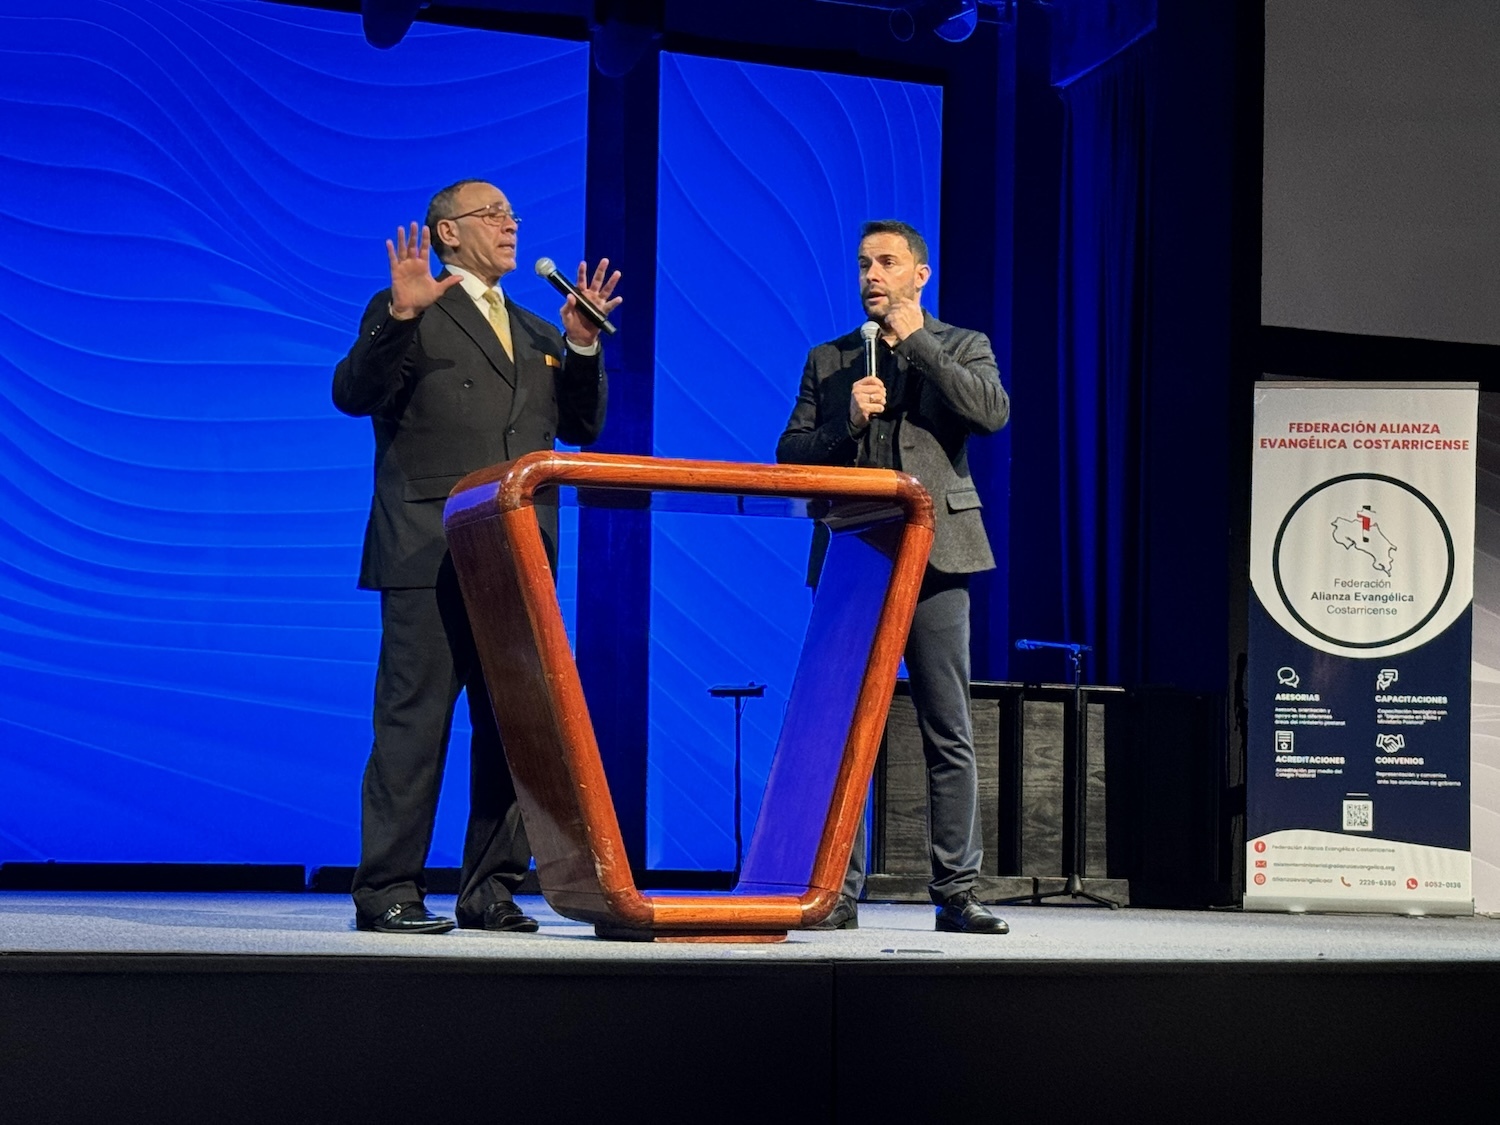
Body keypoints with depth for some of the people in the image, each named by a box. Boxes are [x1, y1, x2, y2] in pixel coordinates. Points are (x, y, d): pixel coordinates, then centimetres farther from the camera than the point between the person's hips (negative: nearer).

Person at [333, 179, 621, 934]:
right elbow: (353, 395, -8)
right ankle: (388, 892, -2)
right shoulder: (405, 313, 5)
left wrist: (581, 347, 4)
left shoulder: (537, 334, 24)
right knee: (414, 724, -6)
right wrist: (399, 319, -20)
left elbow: (580, 427, 17)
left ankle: (491, 890, 12)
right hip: (430, 557, -6)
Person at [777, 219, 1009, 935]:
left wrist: (916, 341, -8)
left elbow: (993, 412, -9)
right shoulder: (828, 361, 17)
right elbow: (790, 457, 11)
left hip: (932, 556, -2)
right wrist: (847, 423, -7)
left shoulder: (961, 348, 11)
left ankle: (955, 894, 4)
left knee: (949, 735, -1)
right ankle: (839, 893, 4)